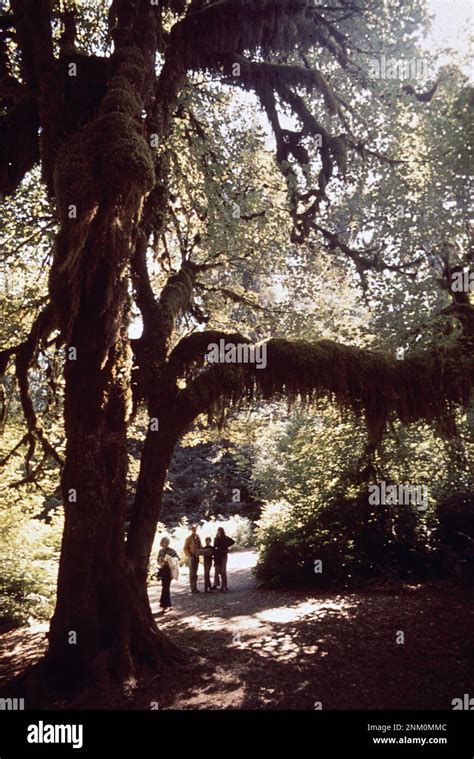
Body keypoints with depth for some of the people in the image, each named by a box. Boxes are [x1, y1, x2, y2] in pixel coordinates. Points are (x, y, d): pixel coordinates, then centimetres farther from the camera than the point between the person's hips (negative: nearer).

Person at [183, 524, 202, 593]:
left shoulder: (197, 537, 11)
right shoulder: (188, 538, -5)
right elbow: (185, 548, -6)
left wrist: (198, 554, 5)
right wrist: (189, 555, -13)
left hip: (196, 557, 5)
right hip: (191, 557, -5)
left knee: (195, 573, 10)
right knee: (192, 573, -4)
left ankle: (195, 588, 15)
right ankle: (193, 588, -1)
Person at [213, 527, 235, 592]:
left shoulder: (225, 538, -3)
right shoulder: (216, 539, 2)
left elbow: (233, 541, 9)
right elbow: (214, 548, 3)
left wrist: (226, 546, 0)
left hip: (223, 556, -2)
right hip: (217, 556, 2)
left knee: (223, 571, -2)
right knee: (217, 570, -2)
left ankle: (223, 586, 2)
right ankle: (215, 584, 1)